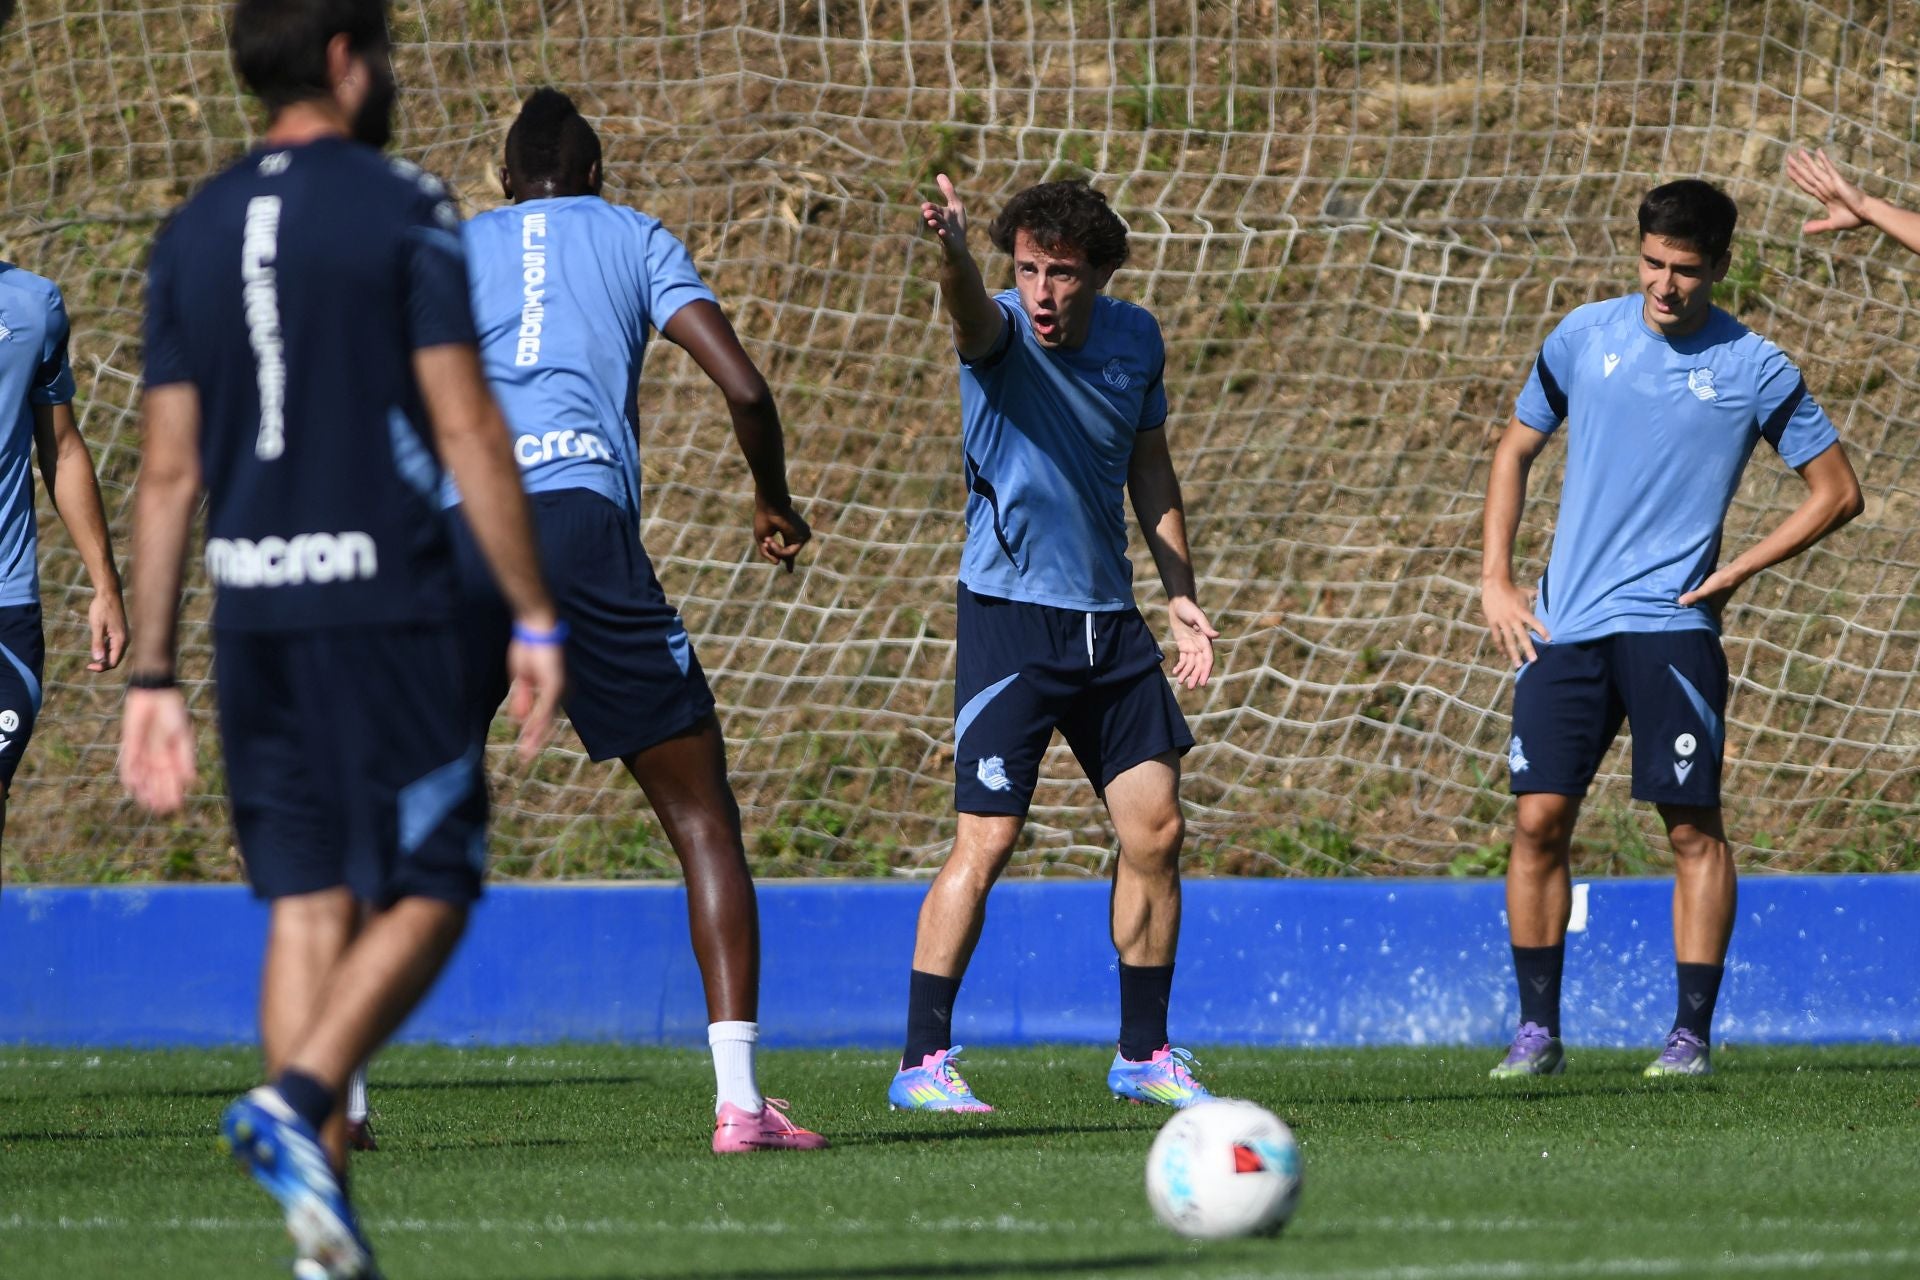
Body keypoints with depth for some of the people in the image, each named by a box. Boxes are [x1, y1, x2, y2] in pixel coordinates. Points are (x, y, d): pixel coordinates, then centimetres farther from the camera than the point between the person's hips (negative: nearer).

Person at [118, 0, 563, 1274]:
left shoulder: (193, 234, 11)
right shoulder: (402, 209, -4)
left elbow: (168, 470, 9)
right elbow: (466, 428, -9)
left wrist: (153, 676, 11)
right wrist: (536, 618, -6)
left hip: (253, 616, 5)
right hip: (384, 599, -5)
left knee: (309, 903, 8)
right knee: (430, 887, 3)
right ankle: (296, 1098, -19)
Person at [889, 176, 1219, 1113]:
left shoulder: (1135, 340, 5)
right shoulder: (999, 334, -11)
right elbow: (970, 312, -36)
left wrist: (1181, 594, 11)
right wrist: (952, 254, -59)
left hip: (1109, 619, 5)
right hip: (1008, 614, -5)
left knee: (1156, 830, 4)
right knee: (986, 840, -11)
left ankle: (1144, 1054, 17)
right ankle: (923, 1062, -4)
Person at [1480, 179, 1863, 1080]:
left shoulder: (1755, 371, -1)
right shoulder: (1583, 338, 7)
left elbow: (1837, 492, 6)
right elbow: (1515, 450, 18)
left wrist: (1736, 571, -3)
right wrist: (1495, 581, 8)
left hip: (1670, 623, -2)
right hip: (1564, 625, 3)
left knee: (1693, 826, -6)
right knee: (1538, 818, -3)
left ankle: (1692, 1033, 1)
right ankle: (1537, 1030, 5)